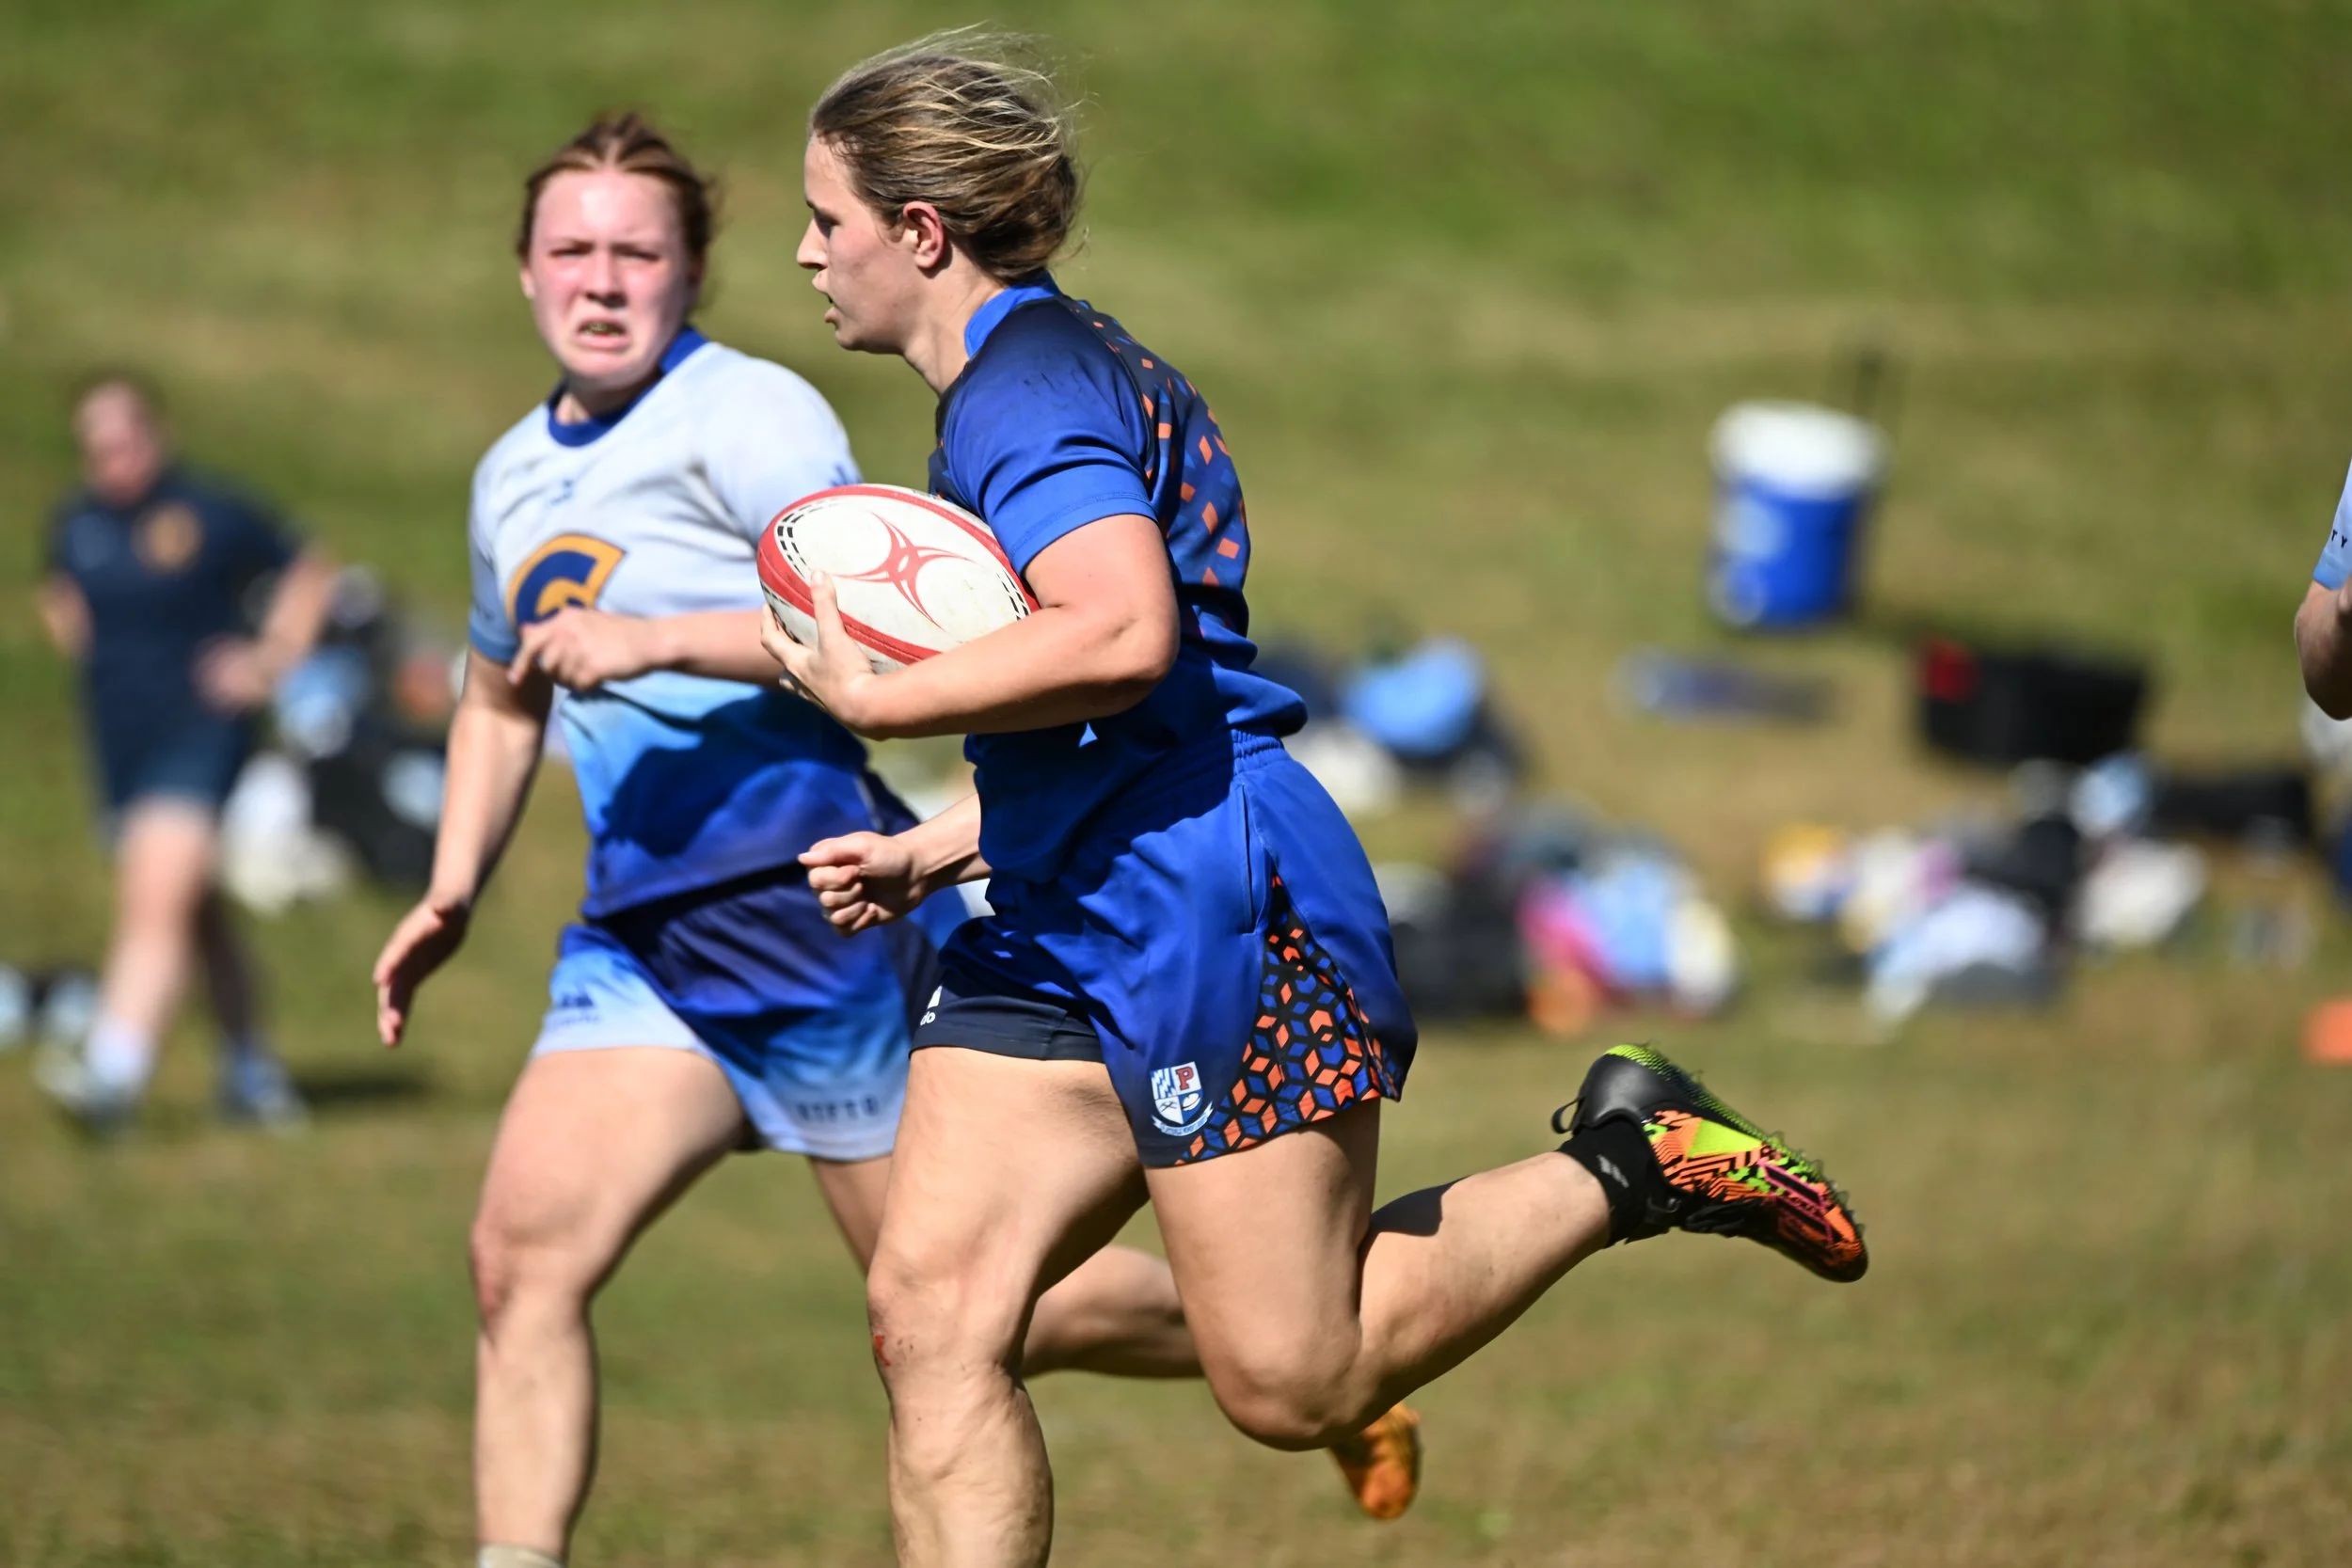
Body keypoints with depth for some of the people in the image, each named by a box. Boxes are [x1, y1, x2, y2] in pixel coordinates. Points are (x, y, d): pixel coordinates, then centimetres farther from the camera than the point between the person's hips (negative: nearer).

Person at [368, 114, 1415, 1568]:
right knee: (522, 1255, -13)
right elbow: (502, 694, 33)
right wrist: (452, 895, 21)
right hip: (639, 934, 7)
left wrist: (653, 639, -28)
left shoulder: (749, 415, -9)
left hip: (811, 903, -7)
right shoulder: (516, 477, 16)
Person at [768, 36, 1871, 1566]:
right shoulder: (1033, 381, 20)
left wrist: (874, 697, -20)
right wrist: (928, 855, 20)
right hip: (1066, 923, 10)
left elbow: (1123, 636, -31)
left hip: (1218, 905, -10)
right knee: (930, 1313, -4)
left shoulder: (1030, 388, -13)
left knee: (1294, 1381, -6)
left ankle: (1627, 1162, 10)